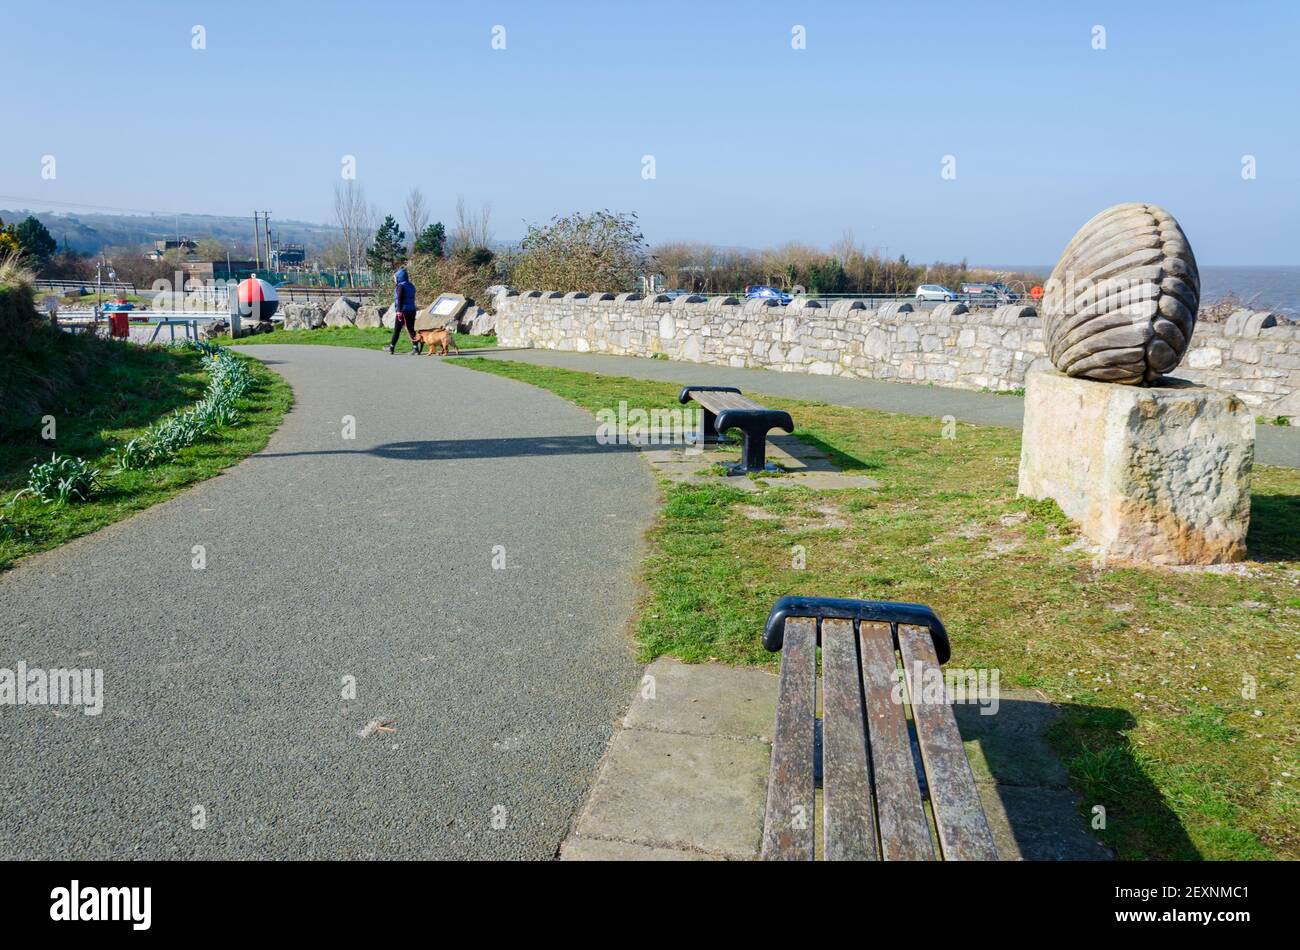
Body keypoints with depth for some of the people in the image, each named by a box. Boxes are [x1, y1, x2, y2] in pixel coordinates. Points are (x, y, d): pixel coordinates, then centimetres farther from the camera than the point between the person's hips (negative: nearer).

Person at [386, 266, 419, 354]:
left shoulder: (400, 286, -11)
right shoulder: (411, 286, 14)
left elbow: (400, 299, -19)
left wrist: (399, 311, -23)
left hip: (403, 311, -7)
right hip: (412, 310, 7)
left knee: (397, 330, 3)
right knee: (411, 329, 6)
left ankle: (391, 347, 12)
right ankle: (415, 347, -3)